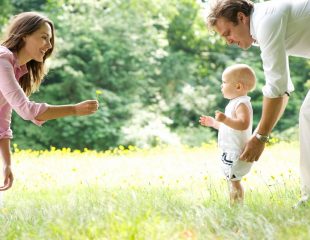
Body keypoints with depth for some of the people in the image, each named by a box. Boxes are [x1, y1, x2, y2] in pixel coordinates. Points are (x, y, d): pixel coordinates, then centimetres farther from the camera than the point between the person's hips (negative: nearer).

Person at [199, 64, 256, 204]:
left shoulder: (242, 104, -16)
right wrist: (213, 122, 27)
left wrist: (225, 119, -41)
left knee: (234, 181, -9)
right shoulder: (235, 103, 17)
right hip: (230, 152, 11)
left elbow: (243, 124, -33)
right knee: (232, 181, 14)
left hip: (236, 153, -11)